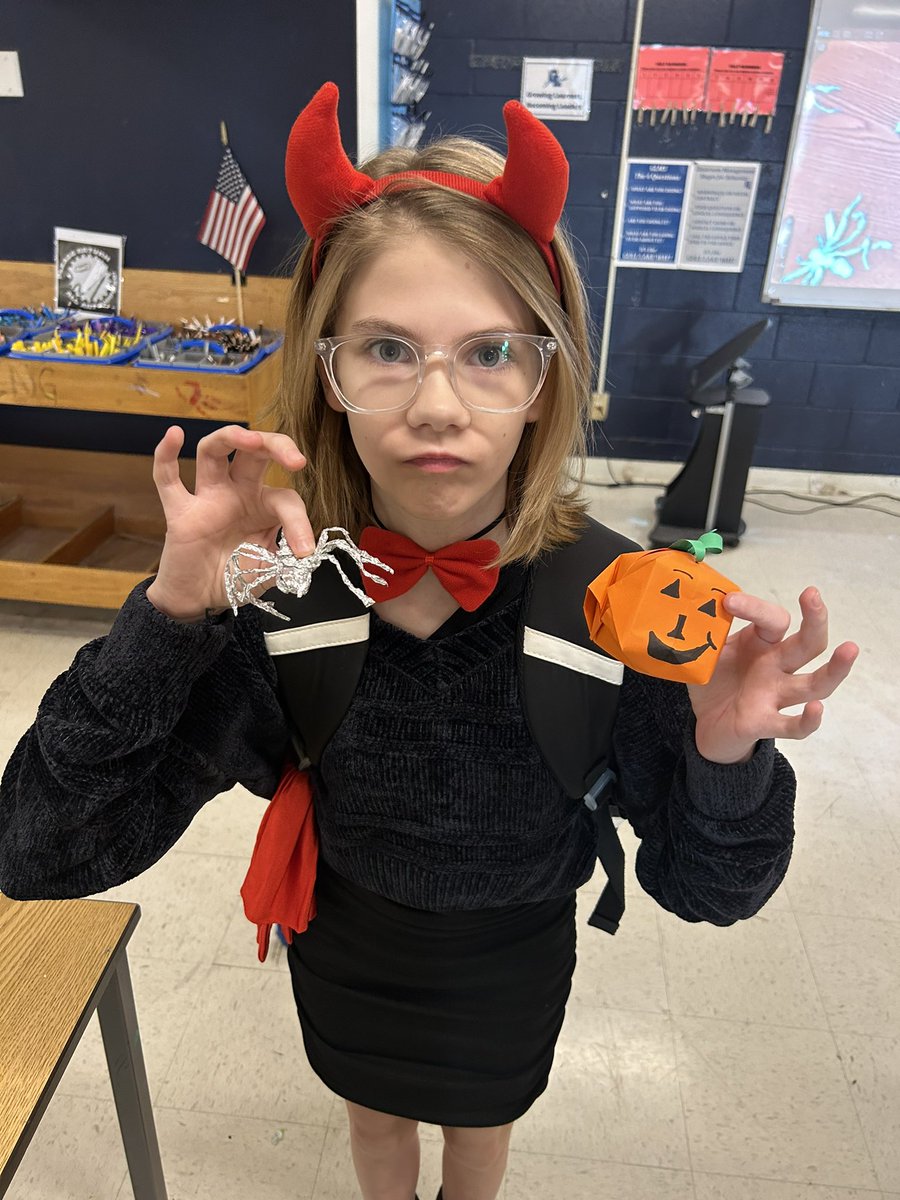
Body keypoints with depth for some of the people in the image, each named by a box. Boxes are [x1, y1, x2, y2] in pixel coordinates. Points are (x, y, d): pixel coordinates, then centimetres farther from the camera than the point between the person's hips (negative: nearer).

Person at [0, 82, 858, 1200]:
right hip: (343, 954, 1)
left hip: (509, 968, 0)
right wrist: (172, 613, -40)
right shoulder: (269, 582, -29)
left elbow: (704, 887, -20)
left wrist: (728, 759, -41)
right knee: (375, 1110, 33)